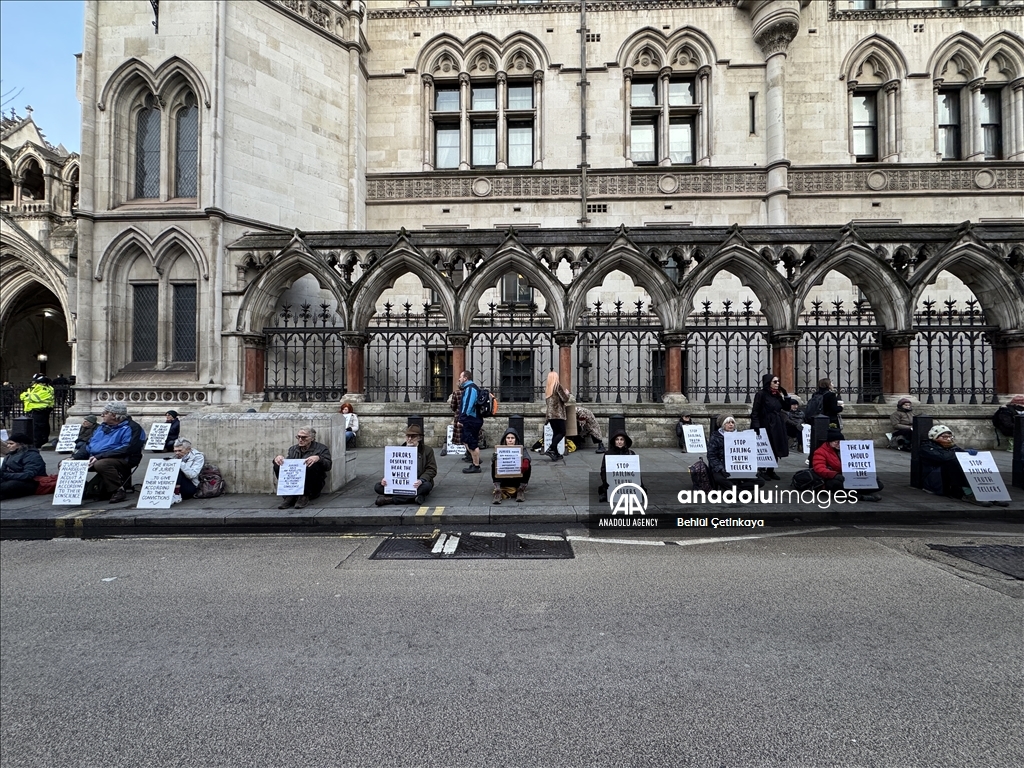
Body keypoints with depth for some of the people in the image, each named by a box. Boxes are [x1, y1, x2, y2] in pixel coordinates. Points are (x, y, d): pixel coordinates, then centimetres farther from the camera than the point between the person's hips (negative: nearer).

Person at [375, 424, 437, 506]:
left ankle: (390, 499, -33)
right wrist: (386, 479, -13)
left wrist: (421, 480, -22)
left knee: (426, 486, -38)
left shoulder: (427, 450, 6)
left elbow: (431, 470, -1)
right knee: (378, 487, -20)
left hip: (417, 484, -2)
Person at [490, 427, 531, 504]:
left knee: (527, 465, -25)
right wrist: (494, 459, -45)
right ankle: (498, 491, -34)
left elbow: (527, 457, -21)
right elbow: (493, 459, -19)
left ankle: (521, 490, -19)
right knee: (494, 464, -25)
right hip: (503, 480, 0)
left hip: (517, 479, 0)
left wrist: (526, 461, -46)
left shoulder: (521, 448, -1)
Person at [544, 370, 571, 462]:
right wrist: (567, 392, 7)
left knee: (555, 433, 11)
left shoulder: (546, 387, 10)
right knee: (562, 433, -2)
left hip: (549, 414, 7)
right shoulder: (558, 386, -10)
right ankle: (551, 449, -18)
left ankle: (556, 453, 10)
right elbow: (565, 399, -10)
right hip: (558, 414, -7)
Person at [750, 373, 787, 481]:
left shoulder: (778, 394, 9)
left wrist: (783, 396, 1)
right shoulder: (761, 394, -10)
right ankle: (762, 470, 10)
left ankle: (771, 471, 17)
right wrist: (756, 426, -20)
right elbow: (755, 412, -13)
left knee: (775, 448, 8)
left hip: (777, 426, 6)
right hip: (765, 425, -6)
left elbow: (786, 407, 14)